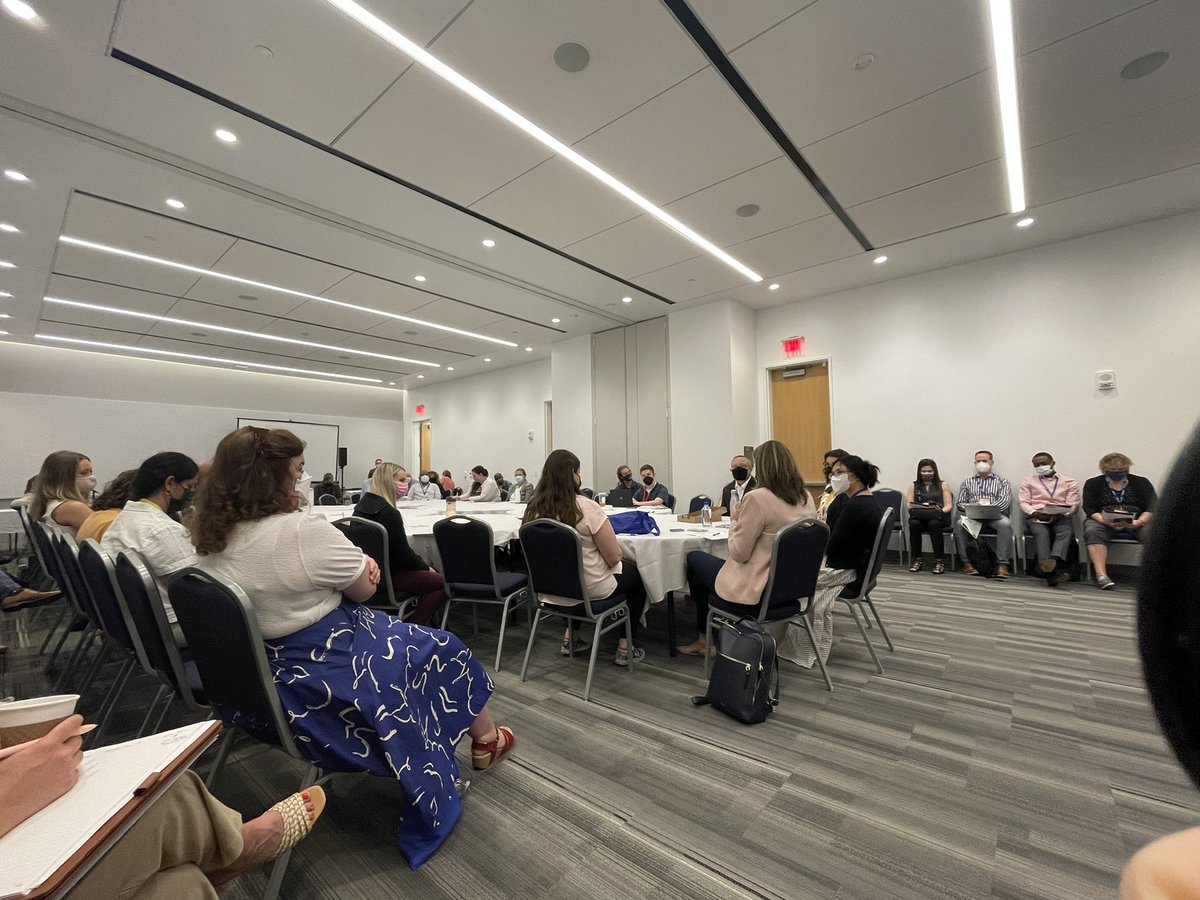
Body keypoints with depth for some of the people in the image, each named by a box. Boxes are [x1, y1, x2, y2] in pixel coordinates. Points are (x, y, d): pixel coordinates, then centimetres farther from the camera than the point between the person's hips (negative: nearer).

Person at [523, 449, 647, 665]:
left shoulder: (534, 509, -8)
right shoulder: (586, 507, -25)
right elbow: (614, 557, -19)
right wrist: (617, 552, 3)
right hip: (590, 587, -6)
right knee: (638, 573, 21)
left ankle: (570, 638, 31)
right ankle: (625, 648, 23)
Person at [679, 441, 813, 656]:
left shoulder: (757, 498, -23)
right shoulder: (806, 499, 0)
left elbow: (738, 553, -18)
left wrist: (735, 520, -3)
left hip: (756, 593, -7)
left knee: (694, 558, 18)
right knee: (704, 562, 24)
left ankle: (705, 640, 31)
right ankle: (705, 638, 32)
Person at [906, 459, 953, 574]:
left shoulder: (943, 485, 15)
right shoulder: (913, 486, 18)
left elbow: (948, 505, 5)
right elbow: (909, 505, 8)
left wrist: (940, 511, -16)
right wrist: (920, 509, -14)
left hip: (937, 517, -1)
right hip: (919, 517, 1)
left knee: (934, 524, -37)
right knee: (913, 524, -34)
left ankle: (939, 560, -28)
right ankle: (918, 559, -24)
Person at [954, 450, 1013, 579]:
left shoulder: (1002, 481, 16)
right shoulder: (967, 482, 21)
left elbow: (1005, 501, -1)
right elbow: (960, 503, 13)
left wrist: (988, 507, -19)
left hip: (996, 515, -1)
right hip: (973, 515, 1)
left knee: (1005, 524, -36)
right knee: (960, 524, -33)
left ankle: (1002, 564, -32)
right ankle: (966, 562, -28)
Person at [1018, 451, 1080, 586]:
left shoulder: (1069, 483, 21)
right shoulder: (1028, 482, 21)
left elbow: (1073, 505, 9)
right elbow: (1023, 502, 9)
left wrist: (1060, 514, -12)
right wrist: (1035, 513, -12)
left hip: (1060, 518, 1)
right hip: (1036, 517, -1)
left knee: (1065, 532, -34)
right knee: (1042, 533, -33)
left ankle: (1054, 560, -57)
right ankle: (1051, 570, -49)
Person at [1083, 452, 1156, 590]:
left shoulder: (1142, 483, 13)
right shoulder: (1093, 484, 9)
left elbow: (1152, 507, 2)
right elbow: (1090, 509, -1)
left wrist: (1138, 522, -19)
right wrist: (1106, 522, -21)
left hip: (1137, 522, 2)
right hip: (1103, 521, -2)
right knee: (1093, 531, -34)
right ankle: (1101, 575, -42)